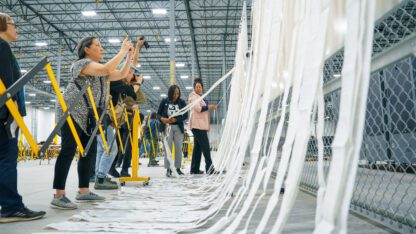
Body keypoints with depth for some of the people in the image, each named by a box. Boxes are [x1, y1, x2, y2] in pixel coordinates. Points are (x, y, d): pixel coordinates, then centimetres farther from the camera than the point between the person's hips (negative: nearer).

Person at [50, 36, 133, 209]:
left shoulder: (100, 69, 20)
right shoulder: (82, 63, -8)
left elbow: (121, 75, 16)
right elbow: (106, 69, -24)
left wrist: (129, 55, 7)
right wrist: (122, 51, -17)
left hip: (88, 116, 9)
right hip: (73, 113, -9)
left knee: (90, 152, 7)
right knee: (68, 151, -13)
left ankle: (83, 191, 14)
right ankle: (58, 196, -11)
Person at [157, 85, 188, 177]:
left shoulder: (182, 102, 2)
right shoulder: (164, 101, 1)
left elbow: (185, 116, -1)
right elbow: (158, 113, 5)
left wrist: (175, 120, -16)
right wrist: (162, 119, -18)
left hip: (178, 127, 1)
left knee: (178, 148, 2)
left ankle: (178, 168, 11)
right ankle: (168, 169, 1)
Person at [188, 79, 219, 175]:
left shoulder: (201, 97, 24)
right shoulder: (193, 96, -4)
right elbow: (198, 109, -16)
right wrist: (209, 107, -8)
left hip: (201, 125, 9)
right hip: (197, 125, -9)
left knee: (198, 147, 9)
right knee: (205, 146, -12)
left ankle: (194, 169, 12)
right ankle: (210, 168, -12)